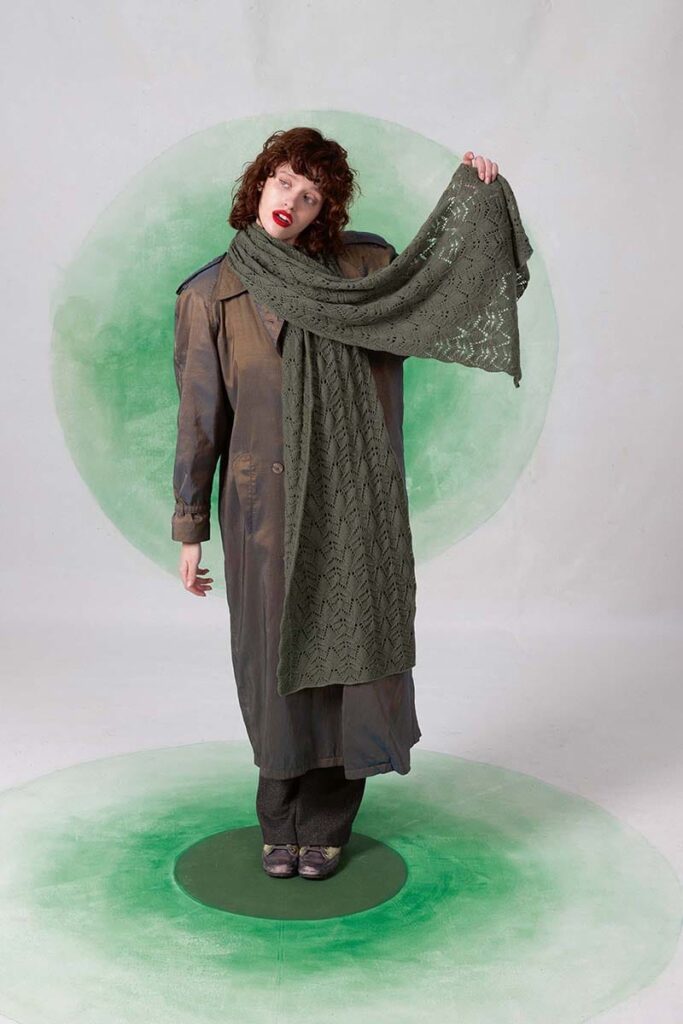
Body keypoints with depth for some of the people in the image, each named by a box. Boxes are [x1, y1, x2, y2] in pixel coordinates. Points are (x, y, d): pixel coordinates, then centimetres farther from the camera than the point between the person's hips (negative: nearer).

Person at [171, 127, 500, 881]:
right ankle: (280, 825, 28)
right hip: (263, 504, 0)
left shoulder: (363, 266, 4)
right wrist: (189, 531, 3)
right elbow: (198, 418, 3)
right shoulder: (211, 293, 2)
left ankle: (326, 826, 24)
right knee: (275, 658, 8)